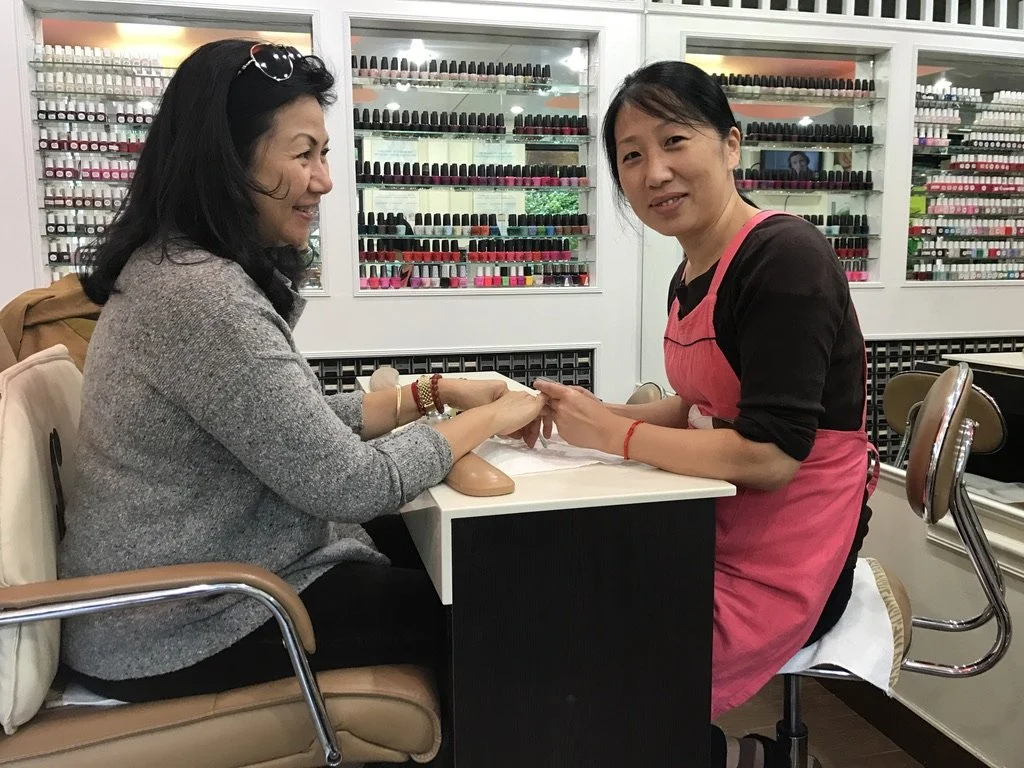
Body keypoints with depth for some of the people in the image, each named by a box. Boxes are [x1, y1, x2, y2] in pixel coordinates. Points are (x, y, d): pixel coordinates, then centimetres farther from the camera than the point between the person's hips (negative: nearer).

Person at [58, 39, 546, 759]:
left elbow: (304, 421, 7)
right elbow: (347, 483, -26)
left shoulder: (186, 267, 4)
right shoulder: (198, 293, -28)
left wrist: (434, 392, -2)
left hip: (179, 583, 9)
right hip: (177, 633, -9)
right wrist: (488, 421, -13)